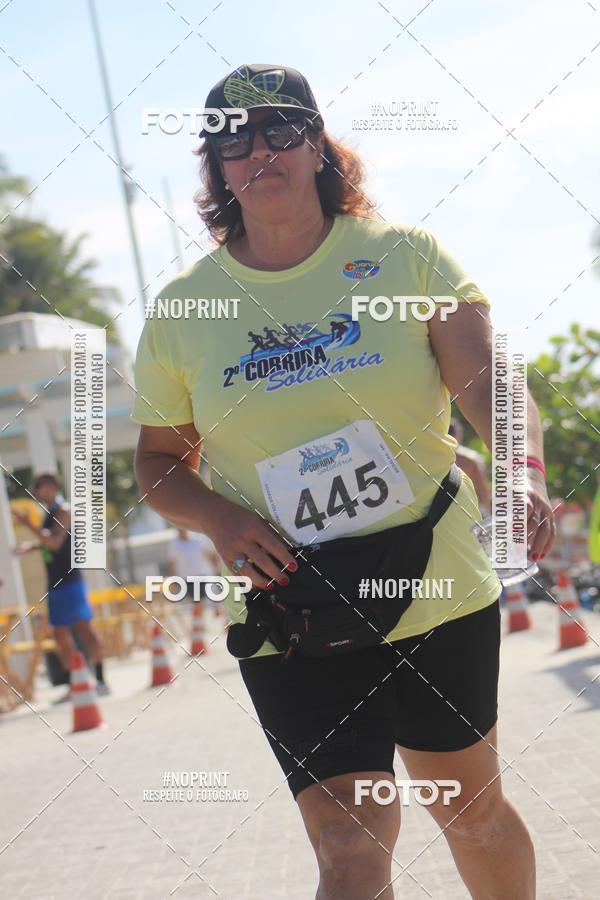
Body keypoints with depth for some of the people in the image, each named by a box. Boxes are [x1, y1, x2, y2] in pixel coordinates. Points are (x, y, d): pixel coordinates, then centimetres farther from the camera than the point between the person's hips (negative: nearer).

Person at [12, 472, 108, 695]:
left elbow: (55, 542, -23)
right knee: (61, 634, 8)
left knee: (83, 626, -9)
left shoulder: (64, 510, -10)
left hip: (70, 580, -9)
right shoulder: (51, 513, 17)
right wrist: (31, 545, 15)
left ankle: (101, 680, -8)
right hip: (55, 583, 9)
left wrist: (29, 524, -26)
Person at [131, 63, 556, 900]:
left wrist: (525, 470, -35)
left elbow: (488, 382, -14)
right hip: (290, 615, 0)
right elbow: (159, 461, 9)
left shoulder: (405, 256, -3)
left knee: (472, 808, 15)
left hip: (438, 591, 0)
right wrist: (221, 520, -12)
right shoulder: (182, 307, 1)